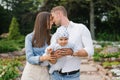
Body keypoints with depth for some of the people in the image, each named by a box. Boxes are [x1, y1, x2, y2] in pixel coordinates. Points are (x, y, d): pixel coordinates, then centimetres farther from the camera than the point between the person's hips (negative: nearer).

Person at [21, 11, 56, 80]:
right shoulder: (30, 37, -6)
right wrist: (44, 58, -30)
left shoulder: (50, 38, 3)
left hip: (44, 72, 2)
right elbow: (30, 58, -13)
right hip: (31, 71, -2)